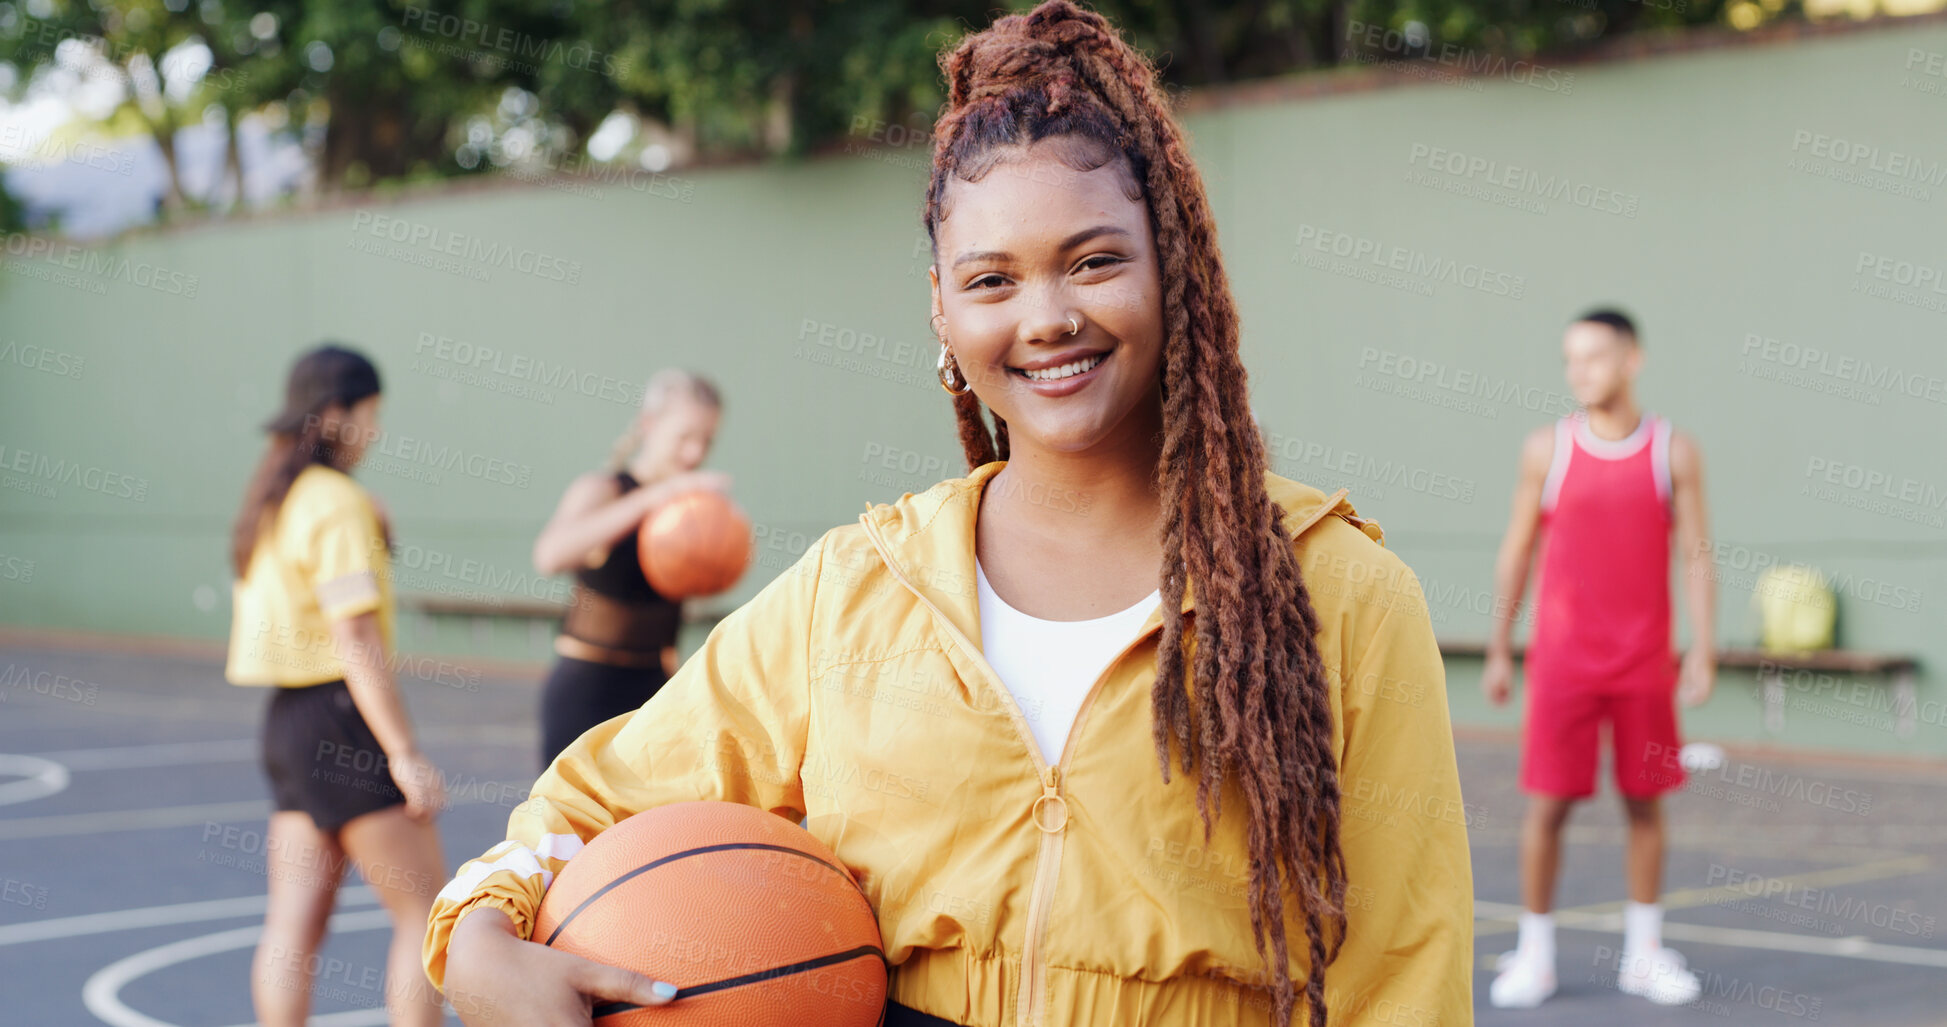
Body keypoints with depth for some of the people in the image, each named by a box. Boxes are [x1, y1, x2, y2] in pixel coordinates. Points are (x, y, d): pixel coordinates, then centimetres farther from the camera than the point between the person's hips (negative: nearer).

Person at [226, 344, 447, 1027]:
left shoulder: (270, 499, 14)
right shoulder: (339, 502, -14)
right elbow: (357, 643, -19)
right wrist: (405, 753, -19)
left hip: (284, 715, 9)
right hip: (342, 715, -9)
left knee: (295, 918, 7)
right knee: (425, 909, -3)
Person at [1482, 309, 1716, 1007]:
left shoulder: (1675, 452, 0)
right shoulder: (1547, 449, 0)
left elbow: (1696, 557, 1)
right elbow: (1517, 554, 5)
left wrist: (1702, 648, -8)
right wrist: (1498, 652, 4)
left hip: (1645, 662, 1)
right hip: (1562, 657, -1)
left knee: (1645, 803, 8)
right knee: (1547, 803, -1)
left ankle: (1643, 954, 20)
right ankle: (1535, 955, 10)